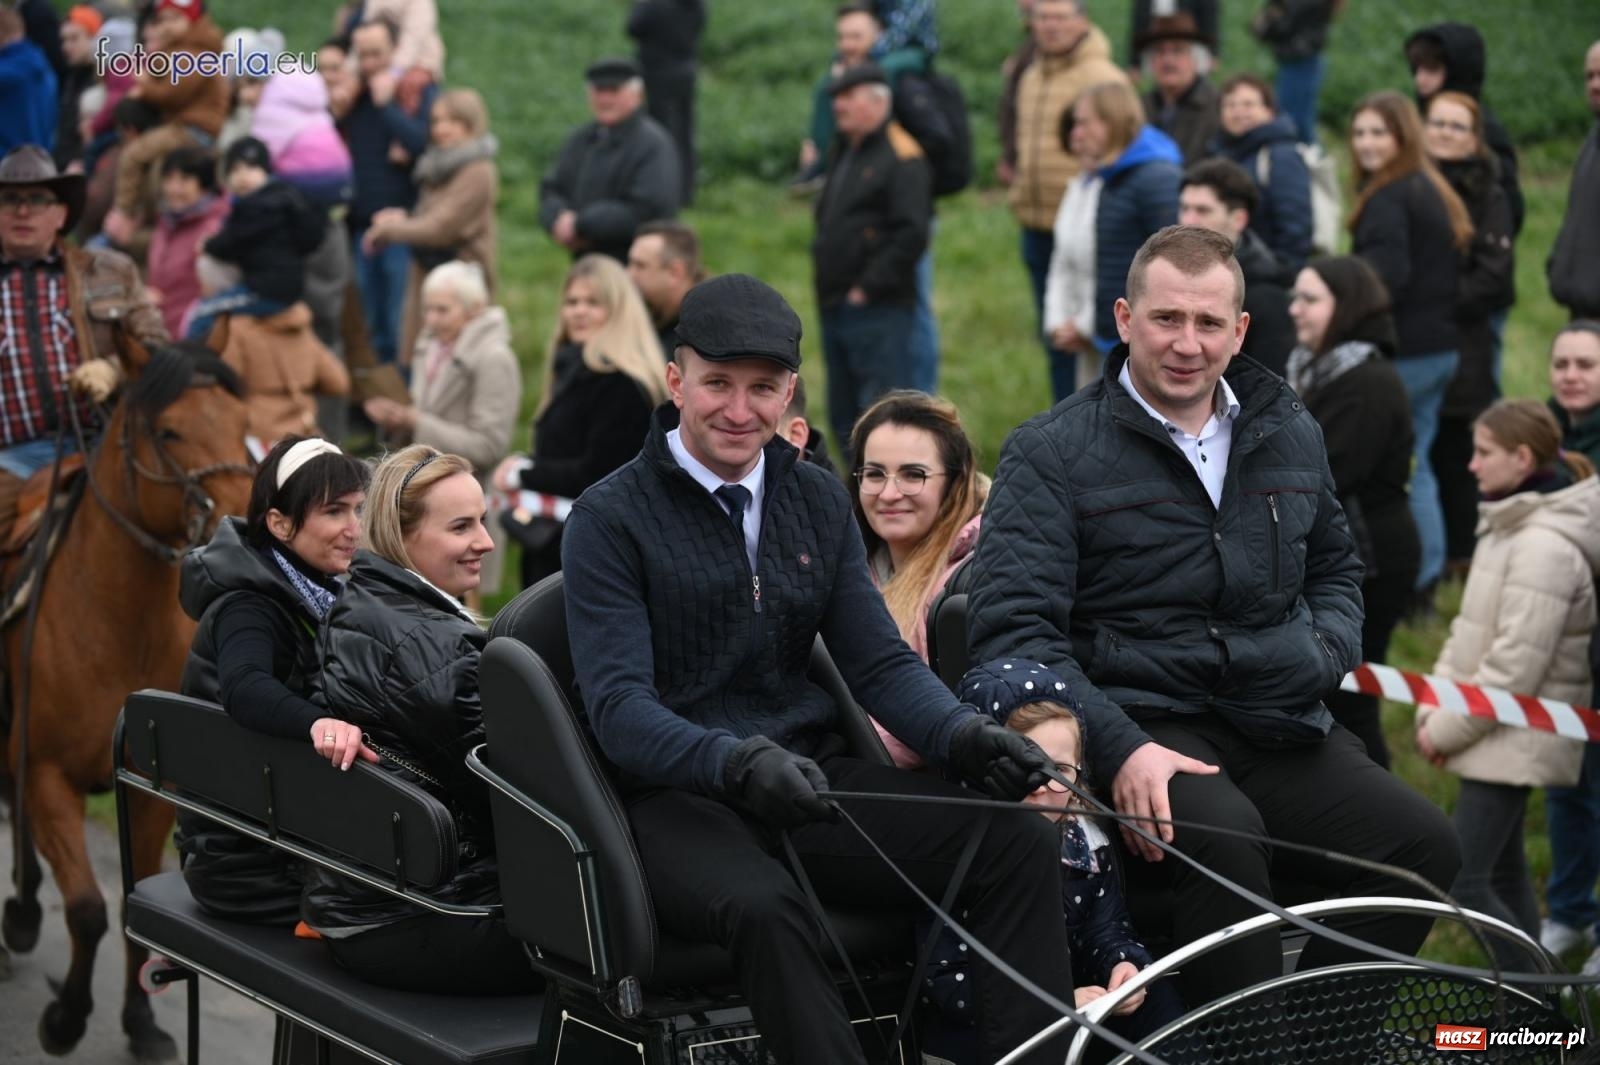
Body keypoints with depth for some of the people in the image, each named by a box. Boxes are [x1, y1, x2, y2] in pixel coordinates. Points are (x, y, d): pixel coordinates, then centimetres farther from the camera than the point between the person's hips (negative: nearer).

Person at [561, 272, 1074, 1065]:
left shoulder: (817, 501, 13)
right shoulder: (612, 518, -3)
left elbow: (878, 661, 9)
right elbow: (617, 704, -13)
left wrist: (963, 733, -13)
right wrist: (737, 763, -32)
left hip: (812, 774, 5)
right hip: (681, 793, -5)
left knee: (1021, 845, -18)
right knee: (763, 908, -39)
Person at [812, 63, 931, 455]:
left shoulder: (902, 159, -11)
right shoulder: (845, 154, 19)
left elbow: (911, 234, -20)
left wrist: (867, 287, -17)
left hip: (879, 313, -10)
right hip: (837, 310, 10)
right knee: (845, 419, 14)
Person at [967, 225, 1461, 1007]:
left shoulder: (1290, 435, 16)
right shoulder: (1050, 455, 0)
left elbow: (1335, 567, 33)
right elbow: (1013, 627, -8)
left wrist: (1330, 649, 9)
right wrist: (1120, 748, -20)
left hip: (1278, 724, 5)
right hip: (1143, 725, -5)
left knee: (1422, 841, -19)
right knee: (1223, 836, -37)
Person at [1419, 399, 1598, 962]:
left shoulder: (1544, 546, -20)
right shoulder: (1507, 524, 11)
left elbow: (1516, 665, -22)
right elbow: (1470, 627, 14)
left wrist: (1448, 729, -14)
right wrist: (1433, 711, 4)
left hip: (1515, 740, -10)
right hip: (1498, 734, 10)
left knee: (1462, 882, -11)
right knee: (1504, 876, 14)